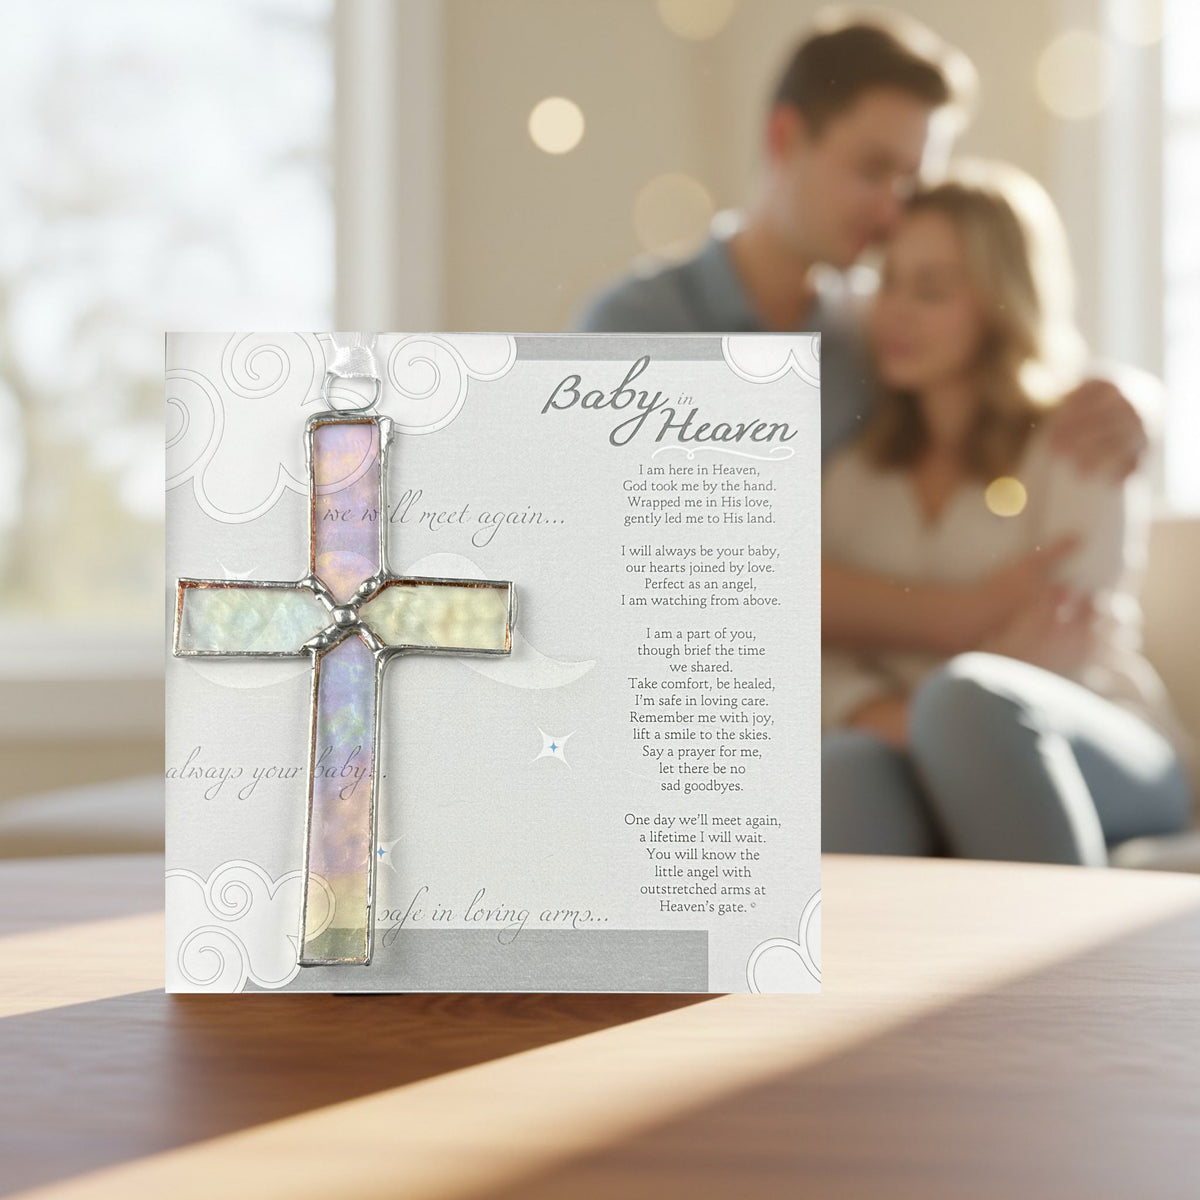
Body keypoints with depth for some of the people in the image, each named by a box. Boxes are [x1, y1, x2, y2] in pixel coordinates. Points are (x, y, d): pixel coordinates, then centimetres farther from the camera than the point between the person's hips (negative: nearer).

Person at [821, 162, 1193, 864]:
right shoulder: (855, 469, 15)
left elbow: (1074, 641, -7)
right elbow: (817, 644, 3)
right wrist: (877, 714, -17)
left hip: (1113, 775, -2)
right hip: (930, 785, 2)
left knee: (966, 698, -38)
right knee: (846, 774, -35)